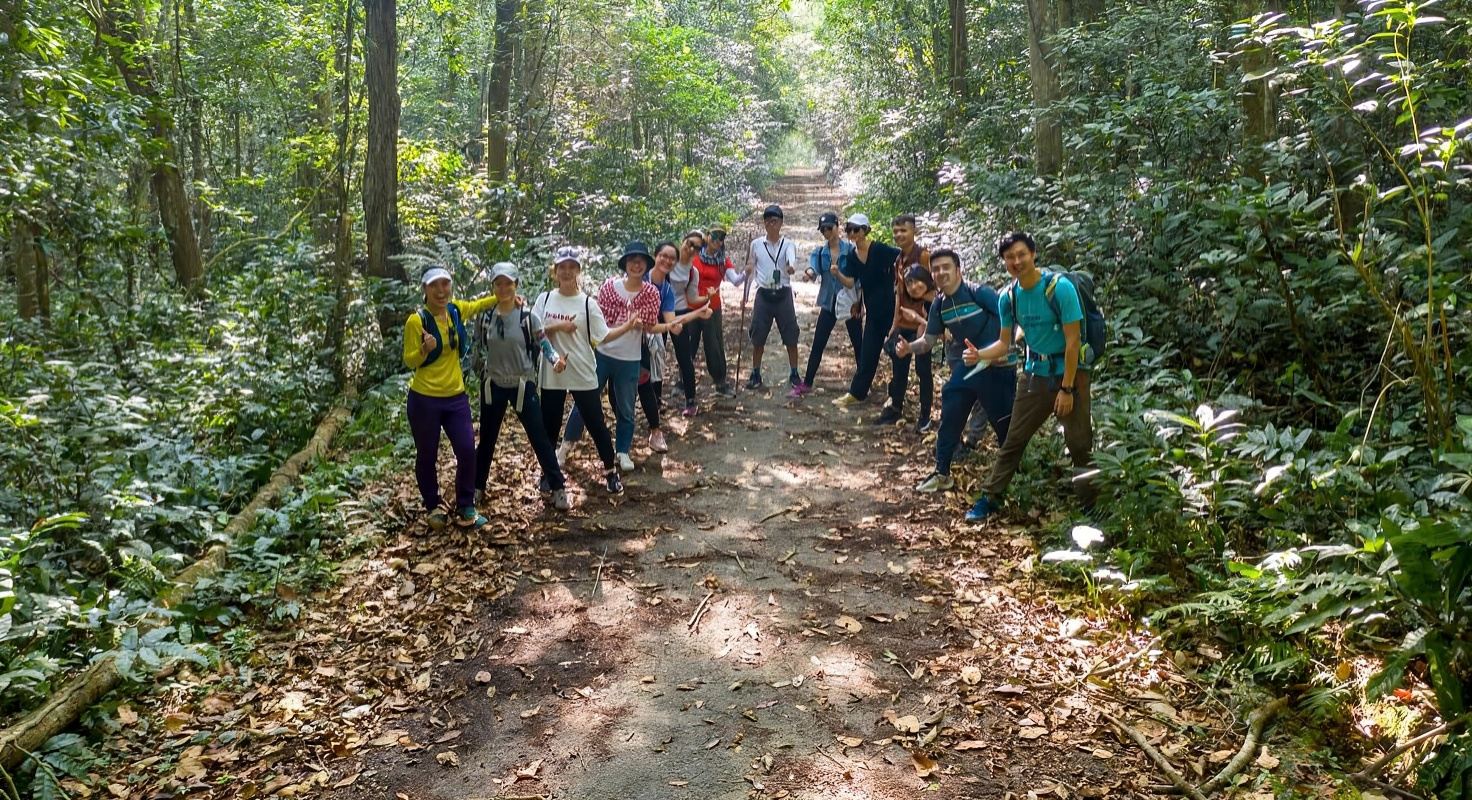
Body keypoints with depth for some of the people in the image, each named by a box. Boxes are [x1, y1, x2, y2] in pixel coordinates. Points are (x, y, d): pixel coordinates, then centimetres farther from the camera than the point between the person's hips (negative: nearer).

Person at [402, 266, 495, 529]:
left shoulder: (457, 310, 1)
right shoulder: (416, 321, -14)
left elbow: (477, 305, 24)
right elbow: (409, 362, -9)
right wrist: (425, 349, -28)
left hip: (456, 397, 4)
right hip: (424, 399, -4)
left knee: (467, 452, -1)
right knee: (427, 456, 9)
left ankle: (465, 509, 14)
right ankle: (433, 508, 28)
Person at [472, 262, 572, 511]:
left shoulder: (529, 318, -9)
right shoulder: (486, 317, -1)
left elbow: (545, 345, -9)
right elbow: (476, 349, 11)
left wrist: (557, 360, -29)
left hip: (523, 385, -2)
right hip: (493, 386, 3)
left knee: (540, 438, 0)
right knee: (487, 440, 13)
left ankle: (558, 488, 10)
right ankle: (477, 488, 29)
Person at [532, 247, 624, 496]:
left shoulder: (588, 303, -4)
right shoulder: (545, 299, 2)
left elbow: (602, 338, -3)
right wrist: (558, 327, -15)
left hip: (583, 374, -2)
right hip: (551, 374, 2)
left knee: (596, 424, 5)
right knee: (549, 425, 13)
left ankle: (611, 471, 20)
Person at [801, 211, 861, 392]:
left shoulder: (850, 249, -7)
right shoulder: (819, 252, 2)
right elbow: (813, 268, -16)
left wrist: (859, 302, -10)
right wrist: (810, 272, -40)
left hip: (850, 302, -3)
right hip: (828, 303, 3)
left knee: (858, 343, 4)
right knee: (818, 343, 3)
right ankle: (807, 383, 10)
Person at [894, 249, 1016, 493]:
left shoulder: (980, 293, -18)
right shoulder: (938, 305, 0)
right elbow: (929, 340, 5)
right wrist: (909, 347, -14)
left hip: (997, 368, -6)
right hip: (965, 367, 6)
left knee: (1005, 425, 3)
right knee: (949, 420, 6)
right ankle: (942, 474, 21)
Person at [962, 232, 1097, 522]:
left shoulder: (1060, 287, -18)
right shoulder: (1008, 297, -3)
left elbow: (1073, 340, -17)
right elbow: (1005, 343, 6)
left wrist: (1067, 389, -18)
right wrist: (979, 354, -16)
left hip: (1069, 372, -4)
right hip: (1034, 373, 4)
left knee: (1080, 444, 0)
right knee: (1013, 440, 6)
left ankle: (1092, 506, 14)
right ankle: (990, 498, 14)